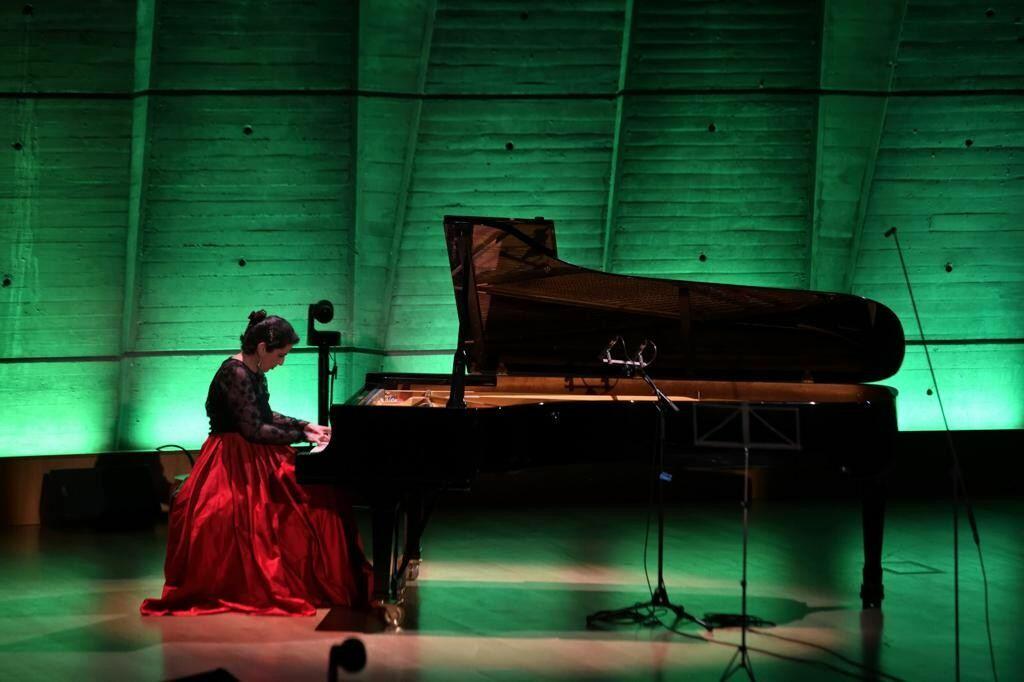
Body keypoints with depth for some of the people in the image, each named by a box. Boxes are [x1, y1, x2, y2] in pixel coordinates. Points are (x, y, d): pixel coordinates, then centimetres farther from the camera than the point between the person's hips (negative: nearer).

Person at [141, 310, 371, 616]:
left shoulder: (253, 372, 11)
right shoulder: (235, 374, -19)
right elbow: (254, 429, -22)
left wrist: (305, 426, 14)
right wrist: (299, 436, -14)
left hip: (252, 458, 10)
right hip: (235, 462, -10)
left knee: (316, 494, -3)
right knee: (311, 497, -18)